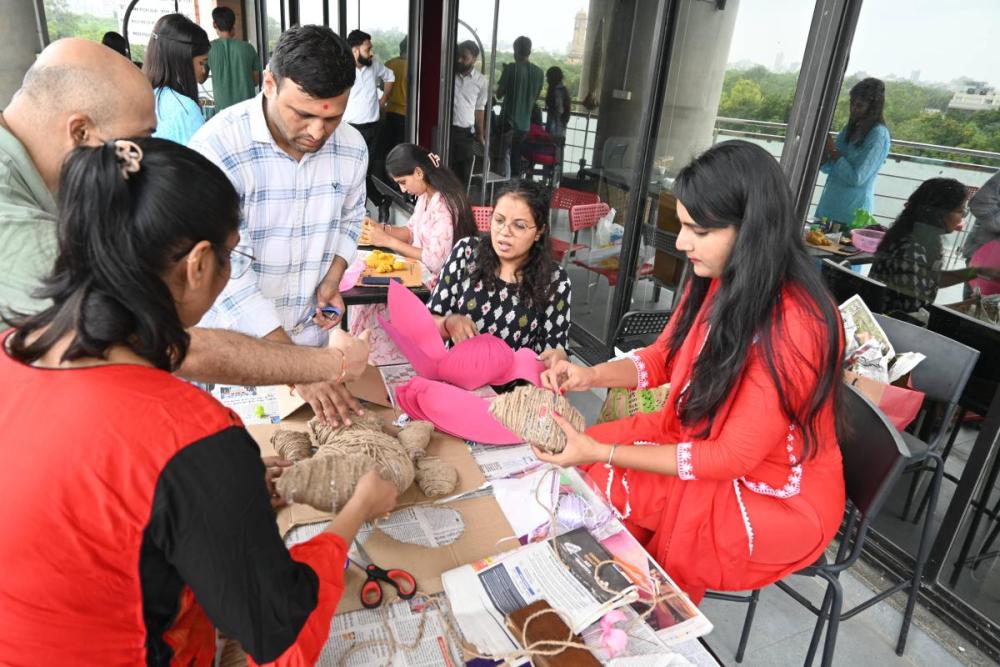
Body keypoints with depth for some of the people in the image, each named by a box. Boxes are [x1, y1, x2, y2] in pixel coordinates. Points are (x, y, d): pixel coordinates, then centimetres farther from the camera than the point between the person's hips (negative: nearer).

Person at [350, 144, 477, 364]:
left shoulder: (444, 204, -22)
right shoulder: (425, 195, 5)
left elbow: (436, 261, -26)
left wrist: (390, 242, -21)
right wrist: (383, 230, -3)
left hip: (436, 283, -8)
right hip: (421, 272, 8)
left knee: (375, 301, -14)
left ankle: (379, 359, 7)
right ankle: (363, 355, 8)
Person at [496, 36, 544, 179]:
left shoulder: (511, 68, -9)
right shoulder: (539, 72, 5)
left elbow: (499, 93, -4)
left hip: (508, 119, -5)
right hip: (525, 121, 5)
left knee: (505, 155, -1)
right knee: (516, 156, 13)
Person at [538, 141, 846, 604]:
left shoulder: (795, 326, -31)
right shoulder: (716, 282, -8)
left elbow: (732, 457, -27)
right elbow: (662, 359, 6)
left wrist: (601, 453, -29)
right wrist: (590, 375, -13)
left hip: (777, 499, -7)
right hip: (701, 441, 7)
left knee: (597, 485, -15)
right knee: (572, 468, -4)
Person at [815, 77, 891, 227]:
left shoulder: (878, 135, -11)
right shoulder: (849, 129, 10)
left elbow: (857, 178, -17)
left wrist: (833, 151, -13)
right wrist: (823, 149, -7)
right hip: (829, 204, 6)